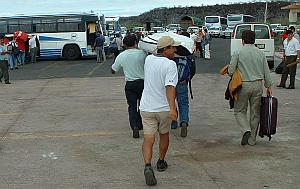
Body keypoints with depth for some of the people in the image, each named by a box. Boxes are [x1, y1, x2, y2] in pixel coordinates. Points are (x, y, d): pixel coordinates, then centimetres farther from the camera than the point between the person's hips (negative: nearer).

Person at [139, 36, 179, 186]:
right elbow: (170, 87, -29)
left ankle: (148, 166, -20)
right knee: (164, 134, 20)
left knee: (148, 139, 0)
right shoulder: (170, 64, -17)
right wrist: (172, 108, -36)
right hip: (164, 107, -3)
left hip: (147, 107, 3)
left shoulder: (148, 59, 1)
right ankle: (161, 162, 35)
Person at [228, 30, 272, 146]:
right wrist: (269, 86, 16)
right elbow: (266, 72, 7)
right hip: (258, 85, 4)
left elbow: (230, 71, -7)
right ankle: (252, 139, 17)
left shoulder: (238, 53, -6)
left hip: (243, 85, -3)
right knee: (255, 112, 12)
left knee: (239, 110, 10)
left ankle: (246, 130, -14)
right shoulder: (261, 53, 5)